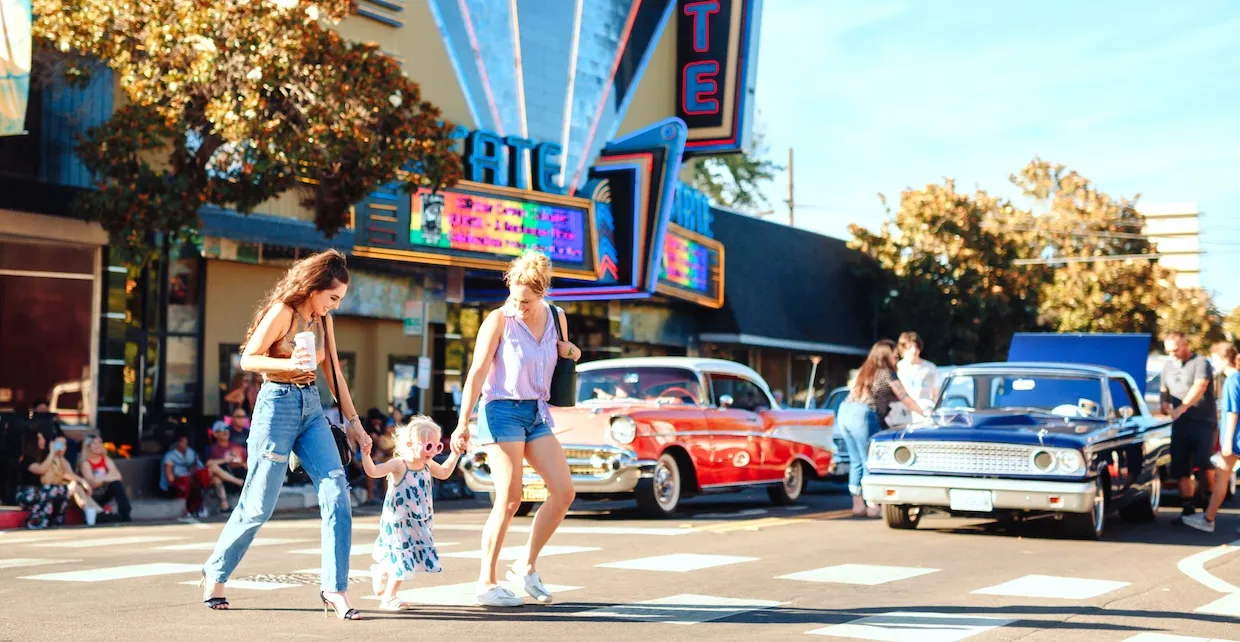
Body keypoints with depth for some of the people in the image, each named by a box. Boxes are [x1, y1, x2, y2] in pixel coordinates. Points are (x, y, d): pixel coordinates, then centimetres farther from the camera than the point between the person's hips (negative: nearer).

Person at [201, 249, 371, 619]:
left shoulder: (323, 320, 10)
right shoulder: (283, 311, -10)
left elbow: (334, 373, 15)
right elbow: (248, 359, -12)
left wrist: (353, 421, 13)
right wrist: (288, 364, -29)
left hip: (311, 407, 6)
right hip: (278, 404, -6)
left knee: (336, 494, -9)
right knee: (258, 505, 1)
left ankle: (335, 589, -6)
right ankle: (216, 572, 25)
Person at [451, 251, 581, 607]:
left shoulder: (556, 319, 7)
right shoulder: (499, 320, -10)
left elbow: (563, 359, 24)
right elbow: (477, 372, -11)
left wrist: (570, 352, -1)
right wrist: (463, 423, -16)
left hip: (537, 413, 6)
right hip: (502, 410, -6)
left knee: (564, 491, -2)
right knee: (509, 499, -10)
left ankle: (526, 567, 10)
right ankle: (486, 584, -1)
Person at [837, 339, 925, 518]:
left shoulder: (864, 371, 23)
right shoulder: (887, 373, 3)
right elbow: (904, 398, 5)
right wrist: (924, 413, 14)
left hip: (844, 412, 8)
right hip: (863, 416, -8)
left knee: (856, 462, 12)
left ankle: (858, 506, 12)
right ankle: (873, 506, -2)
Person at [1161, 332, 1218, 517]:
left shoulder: (1200, 363, -7)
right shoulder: (1168, 365, 16)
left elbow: (1199, 387, -21)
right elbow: (1164, 390, 27)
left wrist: (1181, 408, -31)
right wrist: (1165, 403, 4)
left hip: (1203, 423, -6)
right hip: (1179, 424, 6)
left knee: (1203, 462, -14)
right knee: (1181, 469, 3)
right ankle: (1187, 509, 9)